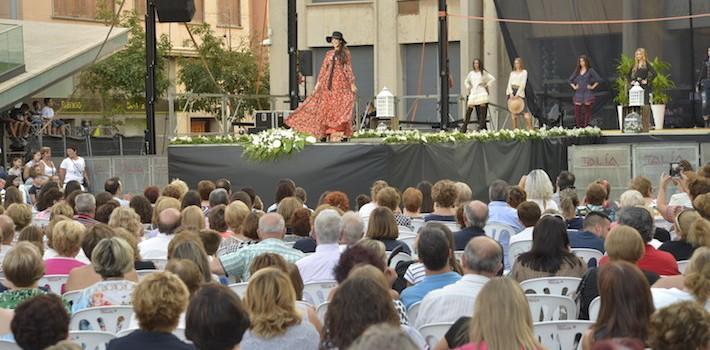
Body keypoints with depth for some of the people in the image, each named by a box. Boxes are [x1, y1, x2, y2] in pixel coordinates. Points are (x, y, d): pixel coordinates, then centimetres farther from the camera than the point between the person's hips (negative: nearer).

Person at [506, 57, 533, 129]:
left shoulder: (524, 72, 5)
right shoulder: (512, 73, 17)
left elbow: (523, 84, -5)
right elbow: (509, 83, 8)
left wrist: (517, 94, -14)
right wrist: (511, 93, -9)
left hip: (520, 92, -4)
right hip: (512, 92, 4)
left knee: (526, 111, -12)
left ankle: (530, 129, -14)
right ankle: (515, 129, 3)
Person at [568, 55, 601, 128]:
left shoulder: (590, 70, 1)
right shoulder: (577, 71, 13)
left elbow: (598, 79, -3)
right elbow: (569, 80, 22)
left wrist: (593, 86, -5)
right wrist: (574, 86, 10)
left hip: (587, 93, -4)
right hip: (578, 93, 4)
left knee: (587, 111, -3)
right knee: (577, 111, -3)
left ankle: (586, 126, -3)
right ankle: (578, 126, 1)